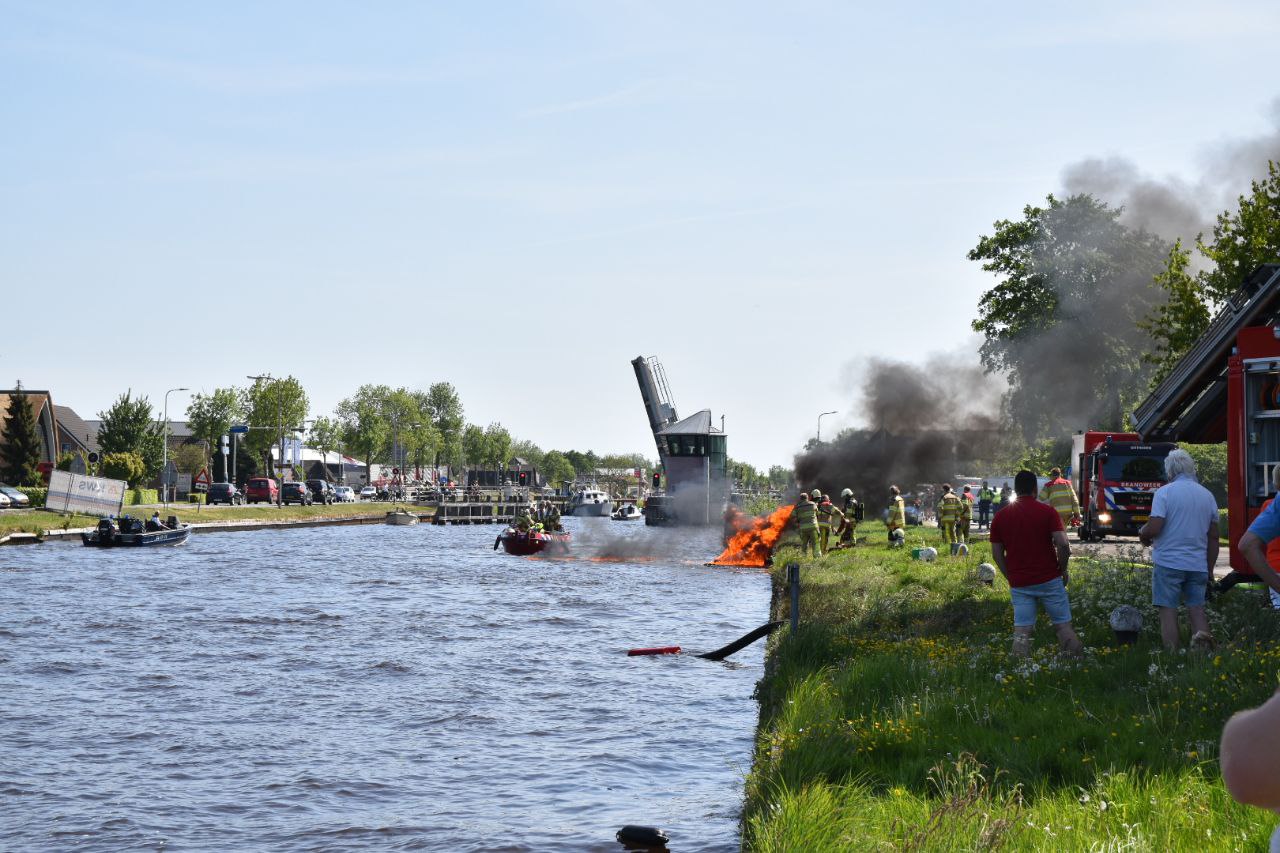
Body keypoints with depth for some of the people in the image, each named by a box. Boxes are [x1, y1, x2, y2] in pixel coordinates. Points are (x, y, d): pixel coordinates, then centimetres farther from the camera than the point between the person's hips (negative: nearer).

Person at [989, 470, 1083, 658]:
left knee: (1021, 631, 1)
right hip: (1048, 579, -2)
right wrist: (1063, 571, 1)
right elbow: (1062, 545, -13)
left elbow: (997, 554, 7)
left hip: (1019, 584, 2)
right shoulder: (1047, 512, -5)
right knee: (1063, 625, 5)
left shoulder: (1000, 517, 4)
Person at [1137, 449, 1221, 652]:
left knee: (1168, 611, 2)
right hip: (1198, 565, 4)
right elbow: (1213, 538, 12)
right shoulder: (1207, 495, 9)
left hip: (1169, 562, -4)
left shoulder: (1165, 492, -7)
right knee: (1197, 609, 10)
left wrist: (1142, 534, 7)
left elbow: (1153, 528, -16)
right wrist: (1210, 570, 18)